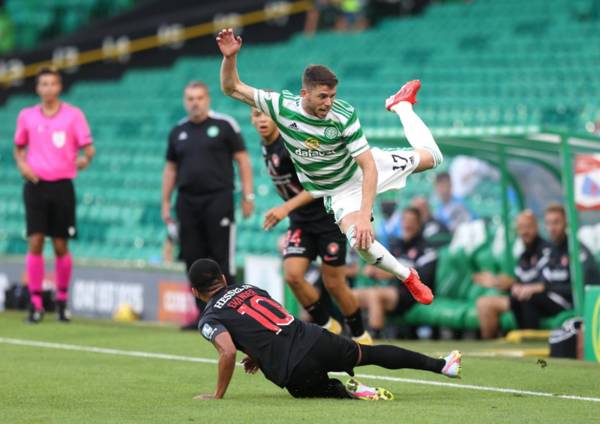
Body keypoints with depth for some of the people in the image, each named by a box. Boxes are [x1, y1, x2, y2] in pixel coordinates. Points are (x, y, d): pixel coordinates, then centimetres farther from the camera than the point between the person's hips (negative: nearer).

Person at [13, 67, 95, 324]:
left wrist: (85, 159, -17)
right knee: (35, 242, -7)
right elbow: (19, 147, 17)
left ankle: (62, 301, 18)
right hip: (36, 185, 1)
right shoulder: (26, 116, 7)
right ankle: (35, 303, -3)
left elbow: (87, 147, 1)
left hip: (62, 185, -1)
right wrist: (22, 165, 0)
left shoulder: (73, 115, 1)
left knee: (61, 246, 3)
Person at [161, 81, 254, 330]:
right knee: (193, 260, 2)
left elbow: (242, 160, 0)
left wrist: (248, 196, -5)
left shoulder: (224, 125, 0)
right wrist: (165, 202, 14)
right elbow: (171, 169, 19)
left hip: (218, 200, -4)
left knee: (221, 260, -6)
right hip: (188, 203, 4)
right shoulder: (178, 132, 13)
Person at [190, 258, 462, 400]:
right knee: (370, 353, 23)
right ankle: (441, 365, 18)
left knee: (324, 388, 27)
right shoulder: (248, 288, 20)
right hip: (315, 338, 5)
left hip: (295, 373, -5)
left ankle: (349, 391, -7)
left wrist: (217, 396, -5)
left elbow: (228, 353, -15)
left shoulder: (209, 320, 1)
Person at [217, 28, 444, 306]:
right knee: (359, 242, -26)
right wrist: (229, 58, -36)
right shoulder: (282, 106, -25)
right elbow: (232, 88, -16)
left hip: (363, 172, -1)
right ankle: (407, 278, 2)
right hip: (338, 192, 1)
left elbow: (369, 168, -30)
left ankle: (400, 105, 35)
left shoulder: (344, 116, -31)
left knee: (431, 157, 8)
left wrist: (365, 216, -39)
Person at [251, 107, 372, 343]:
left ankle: (360, 336, 19)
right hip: (301, 220, 7)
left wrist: (287, 208, -37)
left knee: (333, 284, -1)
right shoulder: (266, 146, 4)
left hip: (328, 217, -7)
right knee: (292, 275, -12)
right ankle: (326, 326, 7)